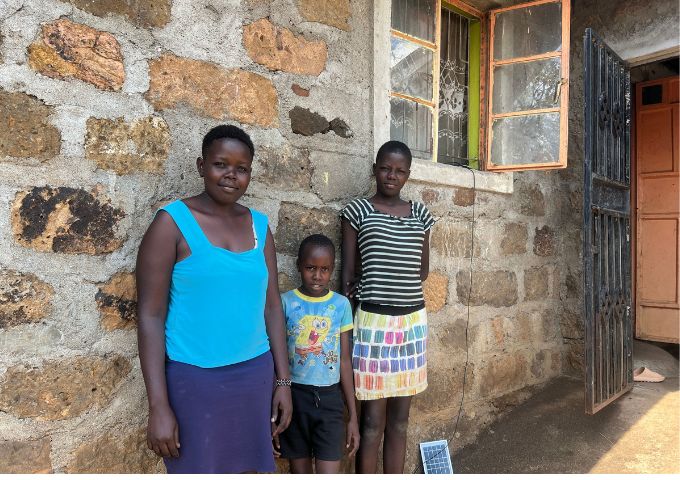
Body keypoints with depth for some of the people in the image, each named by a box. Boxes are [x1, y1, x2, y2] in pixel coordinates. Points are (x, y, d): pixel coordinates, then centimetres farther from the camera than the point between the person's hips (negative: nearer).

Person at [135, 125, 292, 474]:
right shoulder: (173, 222, -7)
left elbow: (272, 306, 8)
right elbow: (150, 316, -10)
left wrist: (283, 381, 6)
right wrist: (158, 406, -13)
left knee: (249, 467, 11)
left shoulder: (259, 226, 6)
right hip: (194, 380, -4)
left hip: (254, 376, 4)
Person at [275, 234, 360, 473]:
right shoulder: (285, 302, -4)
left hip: (329, 398, 1)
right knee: (299, 472, 12)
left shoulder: (341, 305, 0)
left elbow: (345, 360, 4)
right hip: (294, 396, 0)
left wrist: (353, 416, 5)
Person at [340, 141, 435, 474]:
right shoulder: (358, 211, 0)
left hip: (412, 320, 4)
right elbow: (347, 273, 0)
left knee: (400, 420, 13)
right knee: (373, 421, 2)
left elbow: (422, 270, 13)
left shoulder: (420, 214, 10)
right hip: (373, 320, -4)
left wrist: (371, 284, -1)